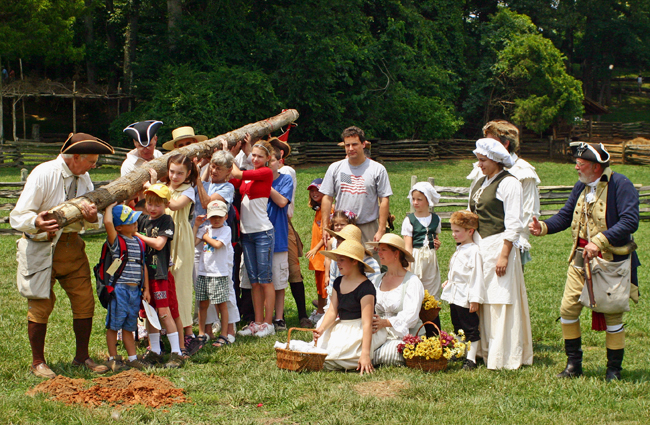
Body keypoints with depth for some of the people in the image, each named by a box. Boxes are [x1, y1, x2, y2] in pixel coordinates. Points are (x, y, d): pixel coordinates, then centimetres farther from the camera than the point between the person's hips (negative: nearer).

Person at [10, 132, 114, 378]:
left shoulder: (84, 179, 4)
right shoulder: (43, 175, -15)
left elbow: (94, 224, 2)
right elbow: (17, 217, -18)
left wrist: (92, 217, -23)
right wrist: (36, 223, -40)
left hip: (72, 245, 5)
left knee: (84, 301, 1)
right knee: (41, 304, -3)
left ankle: (82, 357, 16)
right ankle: (37, 362, 12)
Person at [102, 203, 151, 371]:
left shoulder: (139, 242, 12)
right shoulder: (116, 241, -8)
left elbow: (143, 266, 16)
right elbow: (108, 222, -26)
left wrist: (146, 289, 14)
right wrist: (109, 207, -8)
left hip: (135, 290, 6)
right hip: (119, 289, -6)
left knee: (129, 326, 14)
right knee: (114, 325, 2)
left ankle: (132, 358, 19)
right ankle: (113, 359, 11)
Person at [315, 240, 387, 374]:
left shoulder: (365, 288, -17)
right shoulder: (338, 283, 8)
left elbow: (367, 323, -22)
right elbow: (332, 312, 5)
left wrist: (365, 353, -28)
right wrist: (321, 328, -17)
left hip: (360, 332, -8)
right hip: (341, 328, 8)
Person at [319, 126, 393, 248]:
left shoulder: (377, 169, 2)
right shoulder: (335, 168, 9)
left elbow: (384, 200, 1)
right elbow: (327, 198, 10)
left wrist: (381, 230, -6)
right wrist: (325, 227, 3)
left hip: (368, 229, -1)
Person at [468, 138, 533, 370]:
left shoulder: (509, 183, -9)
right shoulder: (480, 183, 16)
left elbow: (513, 224, -14)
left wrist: (504, 255, -19)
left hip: (500, 244, -8)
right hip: (478, 244, 8)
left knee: (501, 302, -6)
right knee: (483, 298, 8)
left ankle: (505, 356, -2)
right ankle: (486, 350, 15)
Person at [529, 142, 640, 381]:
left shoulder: (620, 185, -14)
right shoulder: (581, 187, 9)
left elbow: (630, 221, -23)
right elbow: (565, 216, 13)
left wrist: (599, 242, -28)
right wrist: (543, 227, -6)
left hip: (611, 261, -7)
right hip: (581, 258, 7)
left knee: (612, 315, 1)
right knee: (568, 309, 2)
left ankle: (614, 369, 15)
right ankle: (573, 364, 16)